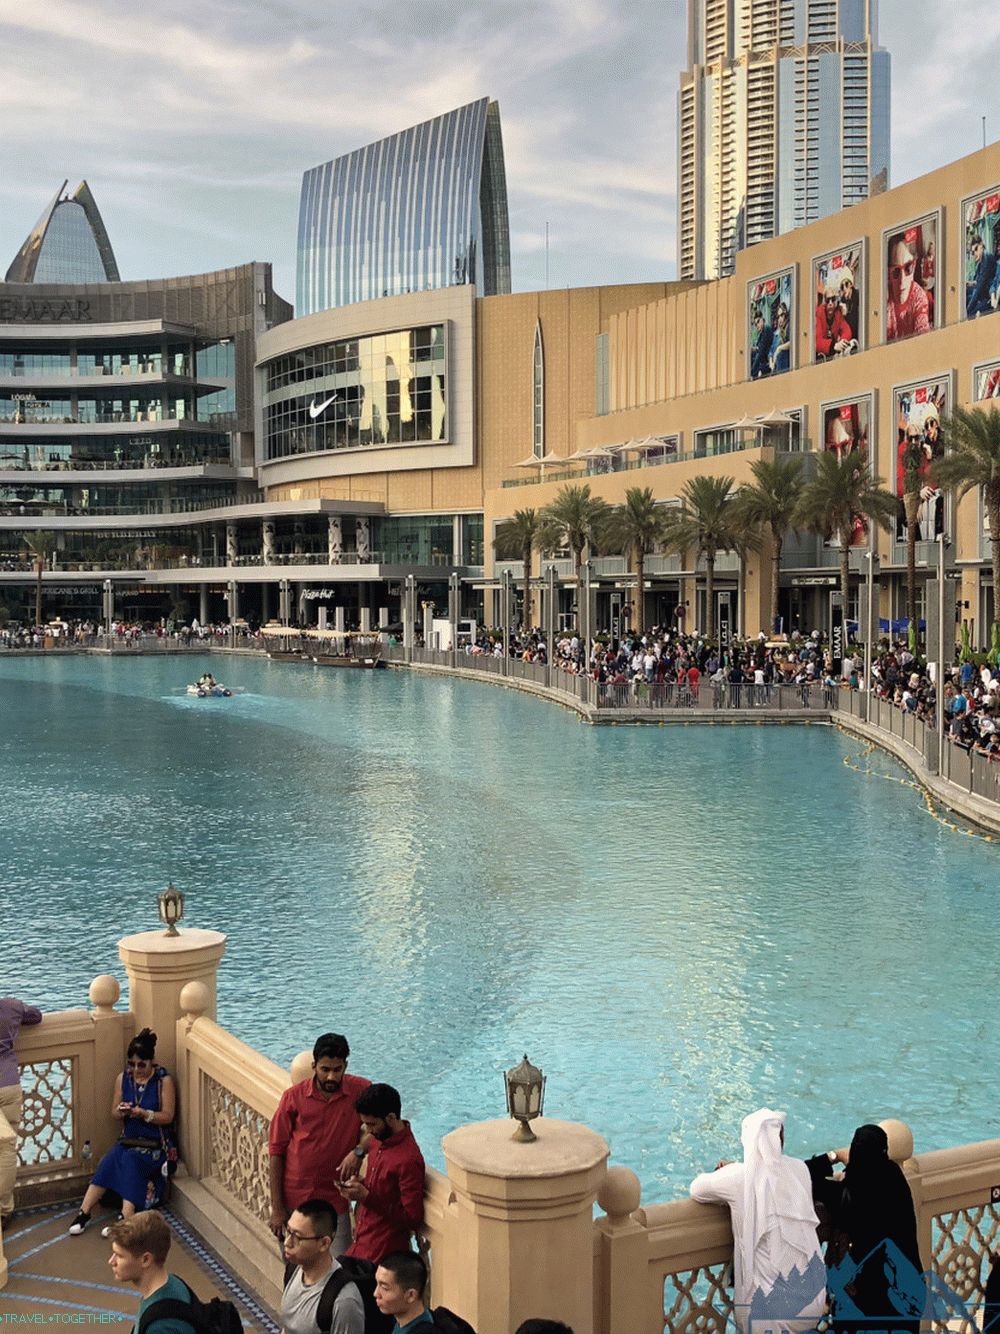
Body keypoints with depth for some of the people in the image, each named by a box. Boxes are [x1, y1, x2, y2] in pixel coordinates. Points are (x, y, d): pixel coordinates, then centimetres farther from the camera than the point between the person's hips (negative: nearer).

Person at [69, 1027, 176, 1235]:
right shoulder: (123, 1078, 6)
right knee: (110, 1159, -27)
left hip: (156, 1143, -4)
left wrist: (143, 1113, -23)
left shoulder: (164, 1080, -6)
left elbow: (167, 1116, -8)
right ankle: (84, 1212, -29)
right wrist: (121, 1111, -12)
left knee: (129, 1159, -32)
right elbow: (114, 1114, 12)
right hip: (129, 1140, 4)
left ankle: (125, 1218, -42)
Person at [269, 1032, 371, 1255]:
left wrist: (359, 1150, -25)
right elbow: (276, 1152, -3)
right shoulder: (293, 1097, -7)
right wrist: (276, 1208, -4)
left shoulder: (360, 1090, -6)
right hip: (293, 1202, 0)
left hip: (334, 1203, 0)